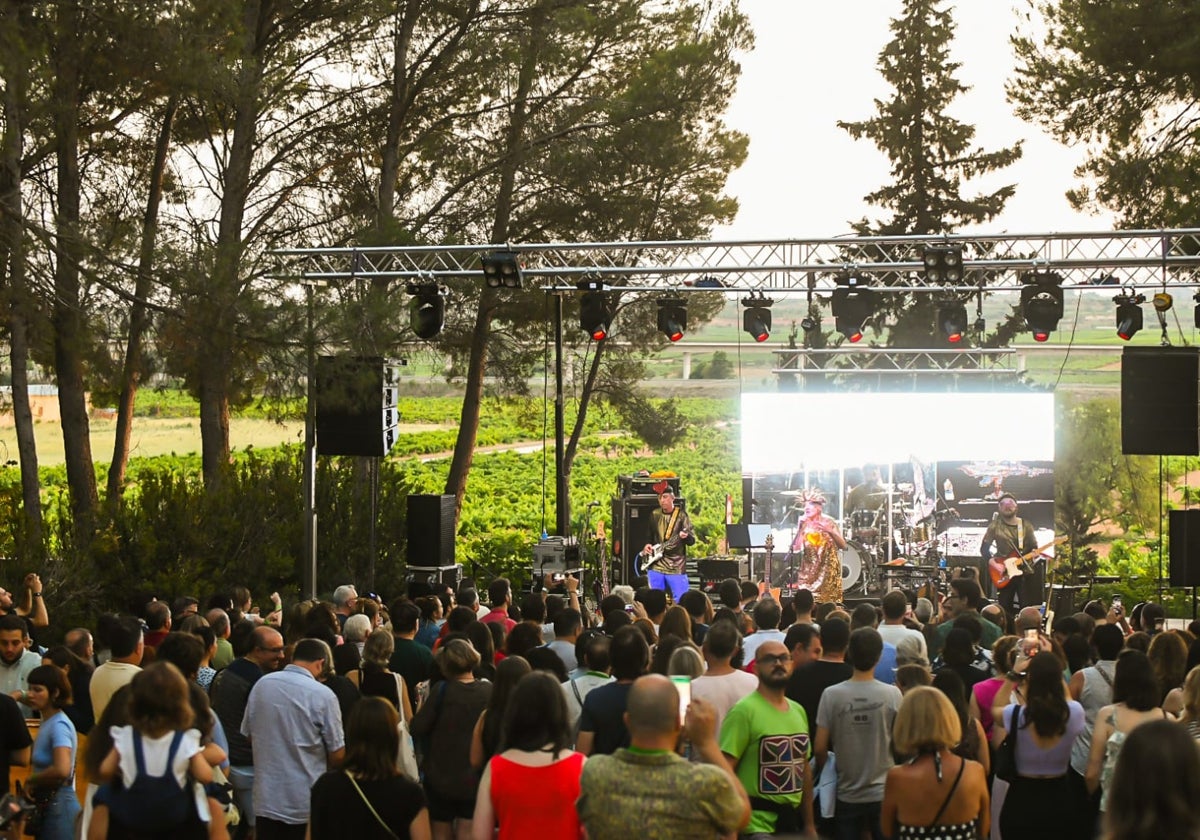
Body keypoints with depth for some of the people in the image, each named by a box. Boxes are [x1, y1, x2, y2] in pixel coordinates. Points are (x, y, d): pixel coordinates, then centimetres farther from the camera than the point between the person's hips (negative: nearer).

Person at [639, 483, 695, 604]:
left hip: (676, 568, -4)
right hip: (655, 566, 4)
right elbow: (647, 535, 22)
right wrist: (645, 546, 2)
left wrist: (685, 537, -28)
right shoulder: (654, 515, 10)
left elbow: (692, 541, -6)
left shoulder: (681, 515, -2)